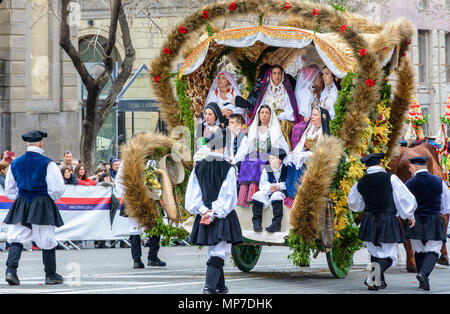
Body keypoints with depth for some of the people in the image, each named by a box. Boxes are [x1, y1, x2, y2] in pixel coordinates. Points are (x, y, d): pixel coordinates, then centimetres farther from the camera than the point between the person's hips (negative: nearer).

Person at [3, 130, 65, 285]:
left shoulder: (15, 163, 4)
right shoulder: (47, 164, -11)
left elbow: (9, 190, 13)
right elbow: (58, 189, -11)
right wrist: (51, 199, 7)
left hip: (21, 207, 3)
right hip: (43, 208, -3)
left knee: (16, 239, 4)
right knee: (47, 241, 8)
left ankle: (11, 270, -15)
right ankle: (51, 275, 17)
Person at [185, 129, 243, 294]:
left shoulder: (199, 167, 2)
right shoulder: (228, 168, -11)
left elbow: (192, 193, 2)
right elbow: (228, 195, -14)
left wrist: (204, 211, -2)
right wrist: (215, 213, -10)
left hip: (204, 216, 5)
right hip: (223, 217, -5)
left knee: (213, 252, 18)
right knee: (219, 253, -5)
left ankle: (220, 286, 25)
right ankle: (210, 286, -20)